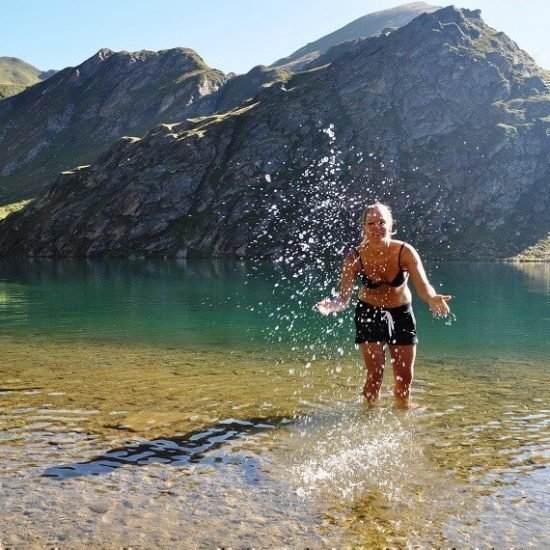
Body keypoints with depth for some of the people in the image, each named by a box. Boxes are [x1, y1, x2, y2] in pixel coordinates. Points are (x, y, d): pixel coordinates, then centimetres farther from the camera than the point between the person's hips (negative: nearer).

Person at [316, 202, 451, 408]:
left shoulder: (405, 252, -22)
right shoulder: (354, 258, -22)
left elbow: (423, 285, -30)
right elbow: (344, 297, -24)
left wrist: (432, 299, -53)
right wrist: (331, 305, -47)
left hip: (402, 313, 1)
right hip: (369, 314, -1)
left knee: (404, 377, 7)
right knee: (375, 375, -6)